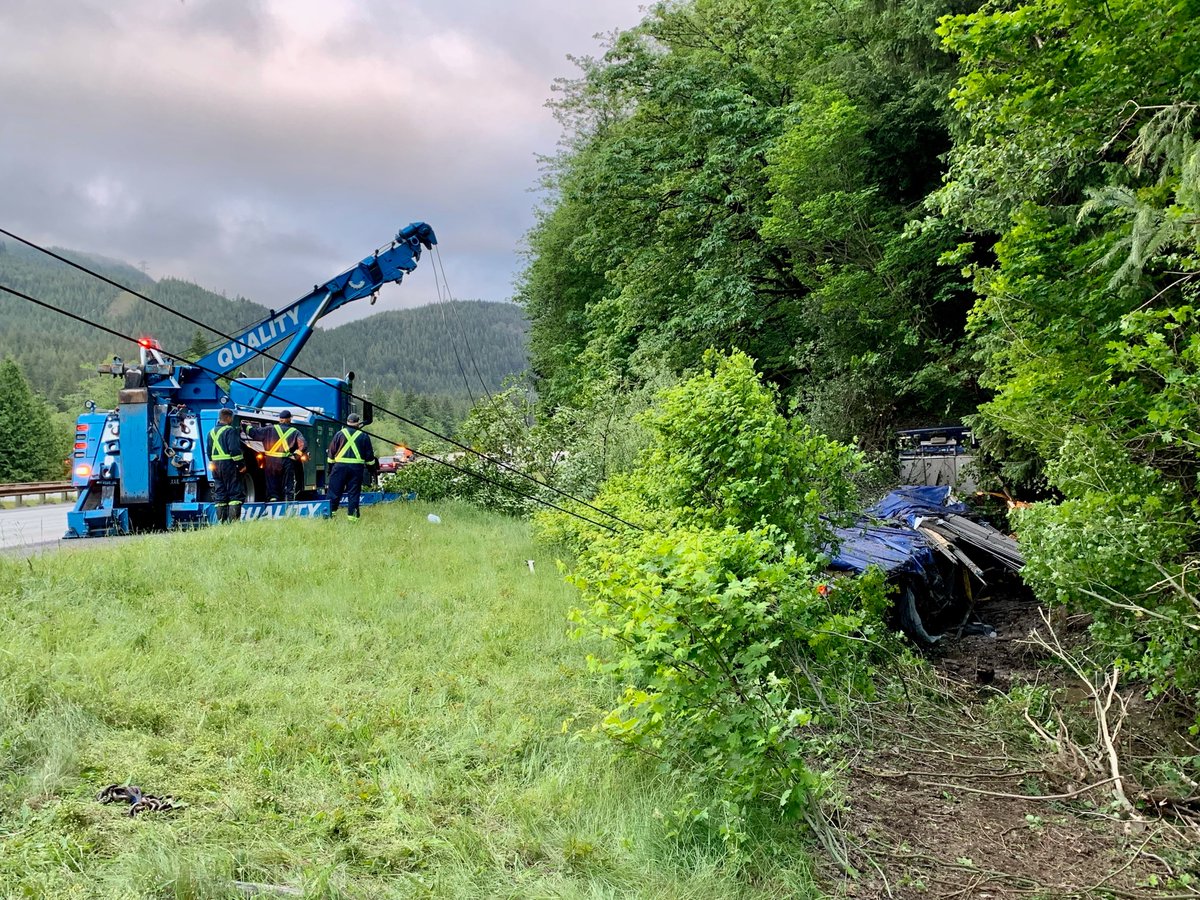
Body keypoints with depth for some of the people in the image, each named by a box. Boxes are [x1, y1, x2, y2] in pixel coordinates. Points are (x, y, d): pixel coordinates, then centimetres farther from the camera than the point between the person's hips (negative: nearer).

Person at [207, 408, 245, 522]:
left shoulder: (211, 432, 16)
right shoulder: (230, 430, -10)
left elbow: (209, 452, 22)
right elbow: (234, 449, -18)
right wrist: (241, 464, -15)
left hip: (215, 466, 7)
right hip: (229, 465, -7)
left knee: (219, 494, 10)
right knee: (235, 493, -5)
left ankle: (221, 521, 10)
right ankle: (233, 520, -13)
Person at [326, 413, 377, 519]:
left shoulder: (340, 434, 3)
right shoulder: (364, 436, 2)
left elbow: (331, 452, 7)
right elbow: (369, 456, 5)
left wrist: (330, 467, 16)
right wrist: (371, 463, 22)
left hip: (340, 466, 0)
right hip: (357, 467, 0)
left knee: (335, 491, 6)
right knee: (354, 493, 4)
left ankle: (331, 512, 6)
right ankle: (352, 515, 4)